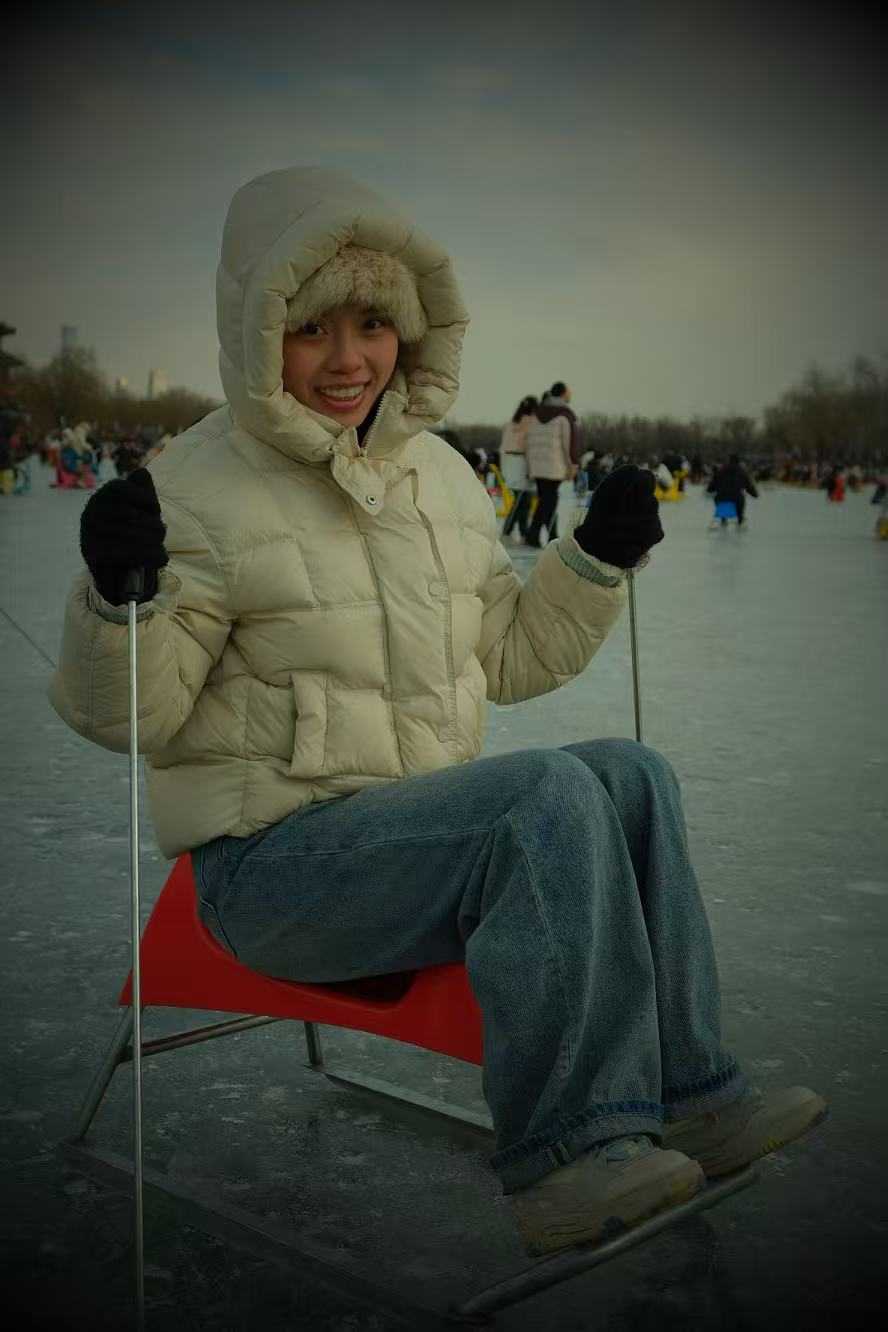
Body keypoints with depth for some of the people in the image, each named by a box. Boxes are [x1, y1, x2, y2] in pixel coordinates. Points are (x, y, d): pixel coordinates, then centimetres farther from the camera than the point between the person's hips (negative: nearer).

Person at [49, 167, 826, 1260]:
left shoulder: (440, 474, 12)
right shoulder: (200, 489, -9)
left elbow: (508, 657, 20)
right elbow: (121, 711, -11)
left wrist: (597, 559, 8)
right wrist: (117, 595, -30)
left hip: (415, 831, 7)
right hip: (273, 862, -7)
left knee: (630, 773, -10)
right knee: (548, 794, -27)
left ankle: (682, 1094, -1)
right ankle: (564, 1149, -19)